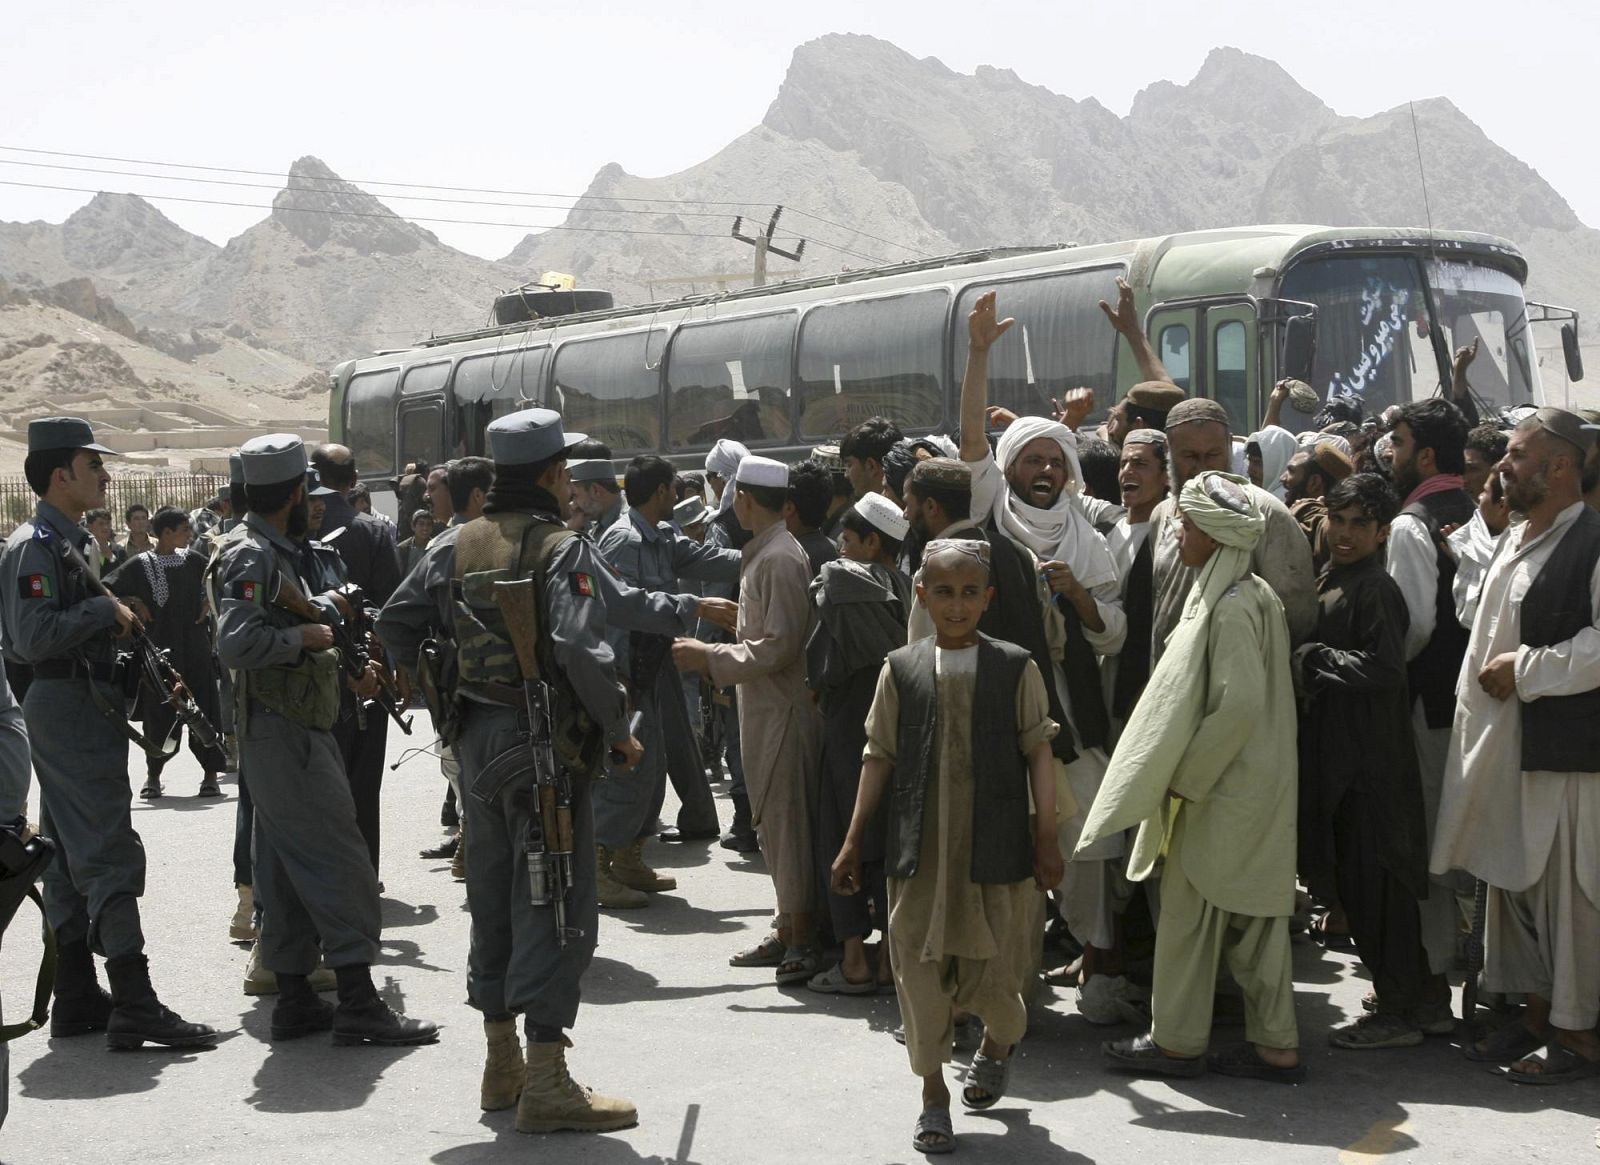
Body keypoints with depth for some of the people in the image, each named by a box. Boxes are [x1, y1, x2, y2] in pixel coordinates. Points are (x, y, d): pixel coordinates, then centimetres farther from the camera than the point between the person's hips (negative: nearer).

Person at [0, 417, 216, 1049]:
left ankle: (77, 998, 17)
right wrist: (105, 609, -17)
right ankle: (135, 1008, -14)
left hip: (86, 706, 11)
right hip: (68, 706, -11)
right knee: (110, 854, -13)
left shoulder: (77, 541, 18)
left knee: (71, 855, 12)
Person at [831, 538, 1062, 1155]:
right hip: (918, 849, 1)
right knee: (919, 966, 3)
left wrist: (1047, 839, -1)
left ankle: (1000, 1040, 40)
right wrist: (853, 842, 7)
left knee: (989, 968, 5)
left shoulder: (1016, 668, 0)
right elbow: (879, 758, 7)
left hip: (995, 847, -1)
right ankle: (933, 1093, 18)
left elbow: (1038, 754, 2)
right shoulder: (901, 669, 3)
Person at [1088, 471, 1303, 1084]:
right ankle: (1277, 1045, 16)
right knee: (1254, 916, 12)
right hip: (1254, 782, 9)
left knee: (1189, 908, 2)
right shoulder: (1255, 595, 11)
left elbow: (1240, 705, -26)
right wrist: (1187, 770, 15)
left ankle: (1177, 1042, 12)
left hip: (1220, 789, -9)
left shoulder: (1232, 608, -19)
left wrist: (1184, 774, -17)